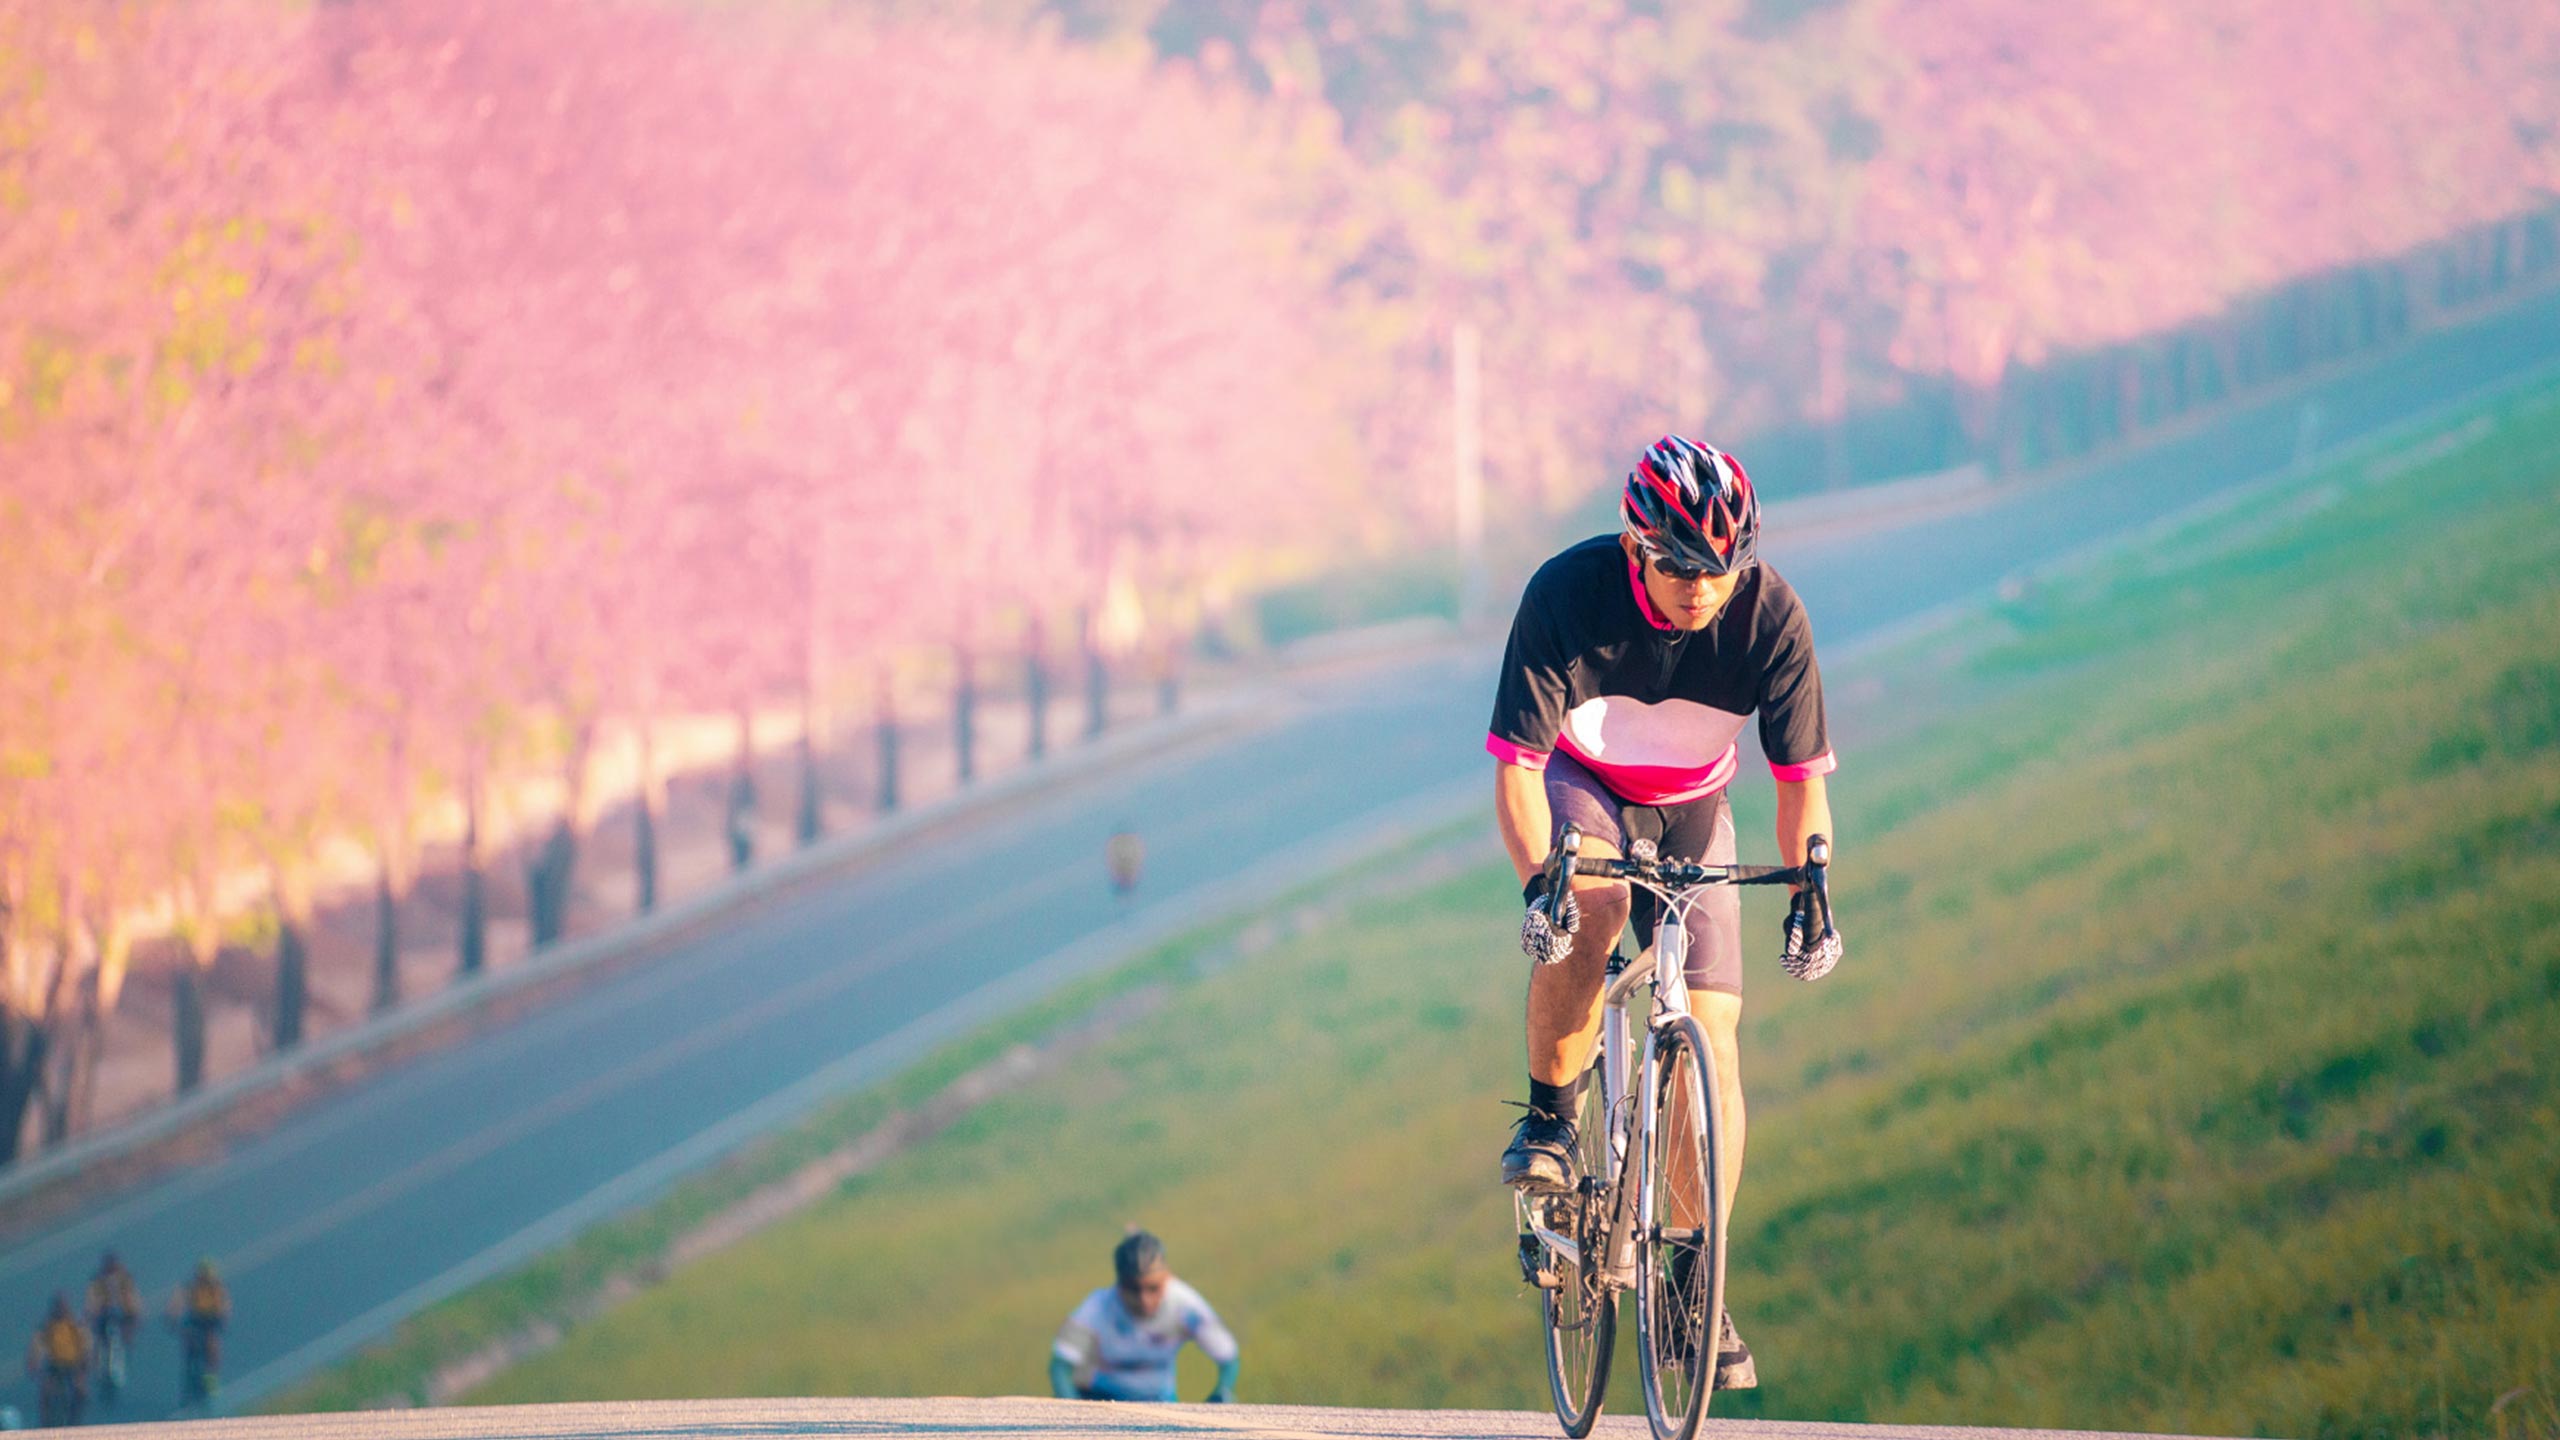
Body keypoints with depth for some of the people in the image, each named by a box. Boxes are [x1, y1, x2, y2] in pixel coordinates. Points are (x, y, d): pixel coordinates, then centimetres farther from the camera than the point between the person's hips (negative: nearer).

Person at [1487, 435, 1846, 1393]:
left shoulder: (1769, 615, -24)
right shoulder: (1568, 594, -30)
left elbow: (1802, 777, -15)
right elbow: (1516, 764, -28)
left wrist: (1809, 894, -29)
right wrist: (1538, 880, -43)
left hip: (1691, 811, 2)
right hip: (1579, 786, -2)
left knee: (1710, 1031, -11)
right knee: (1592, 905, -37)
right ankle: (1550, 1115, -14)